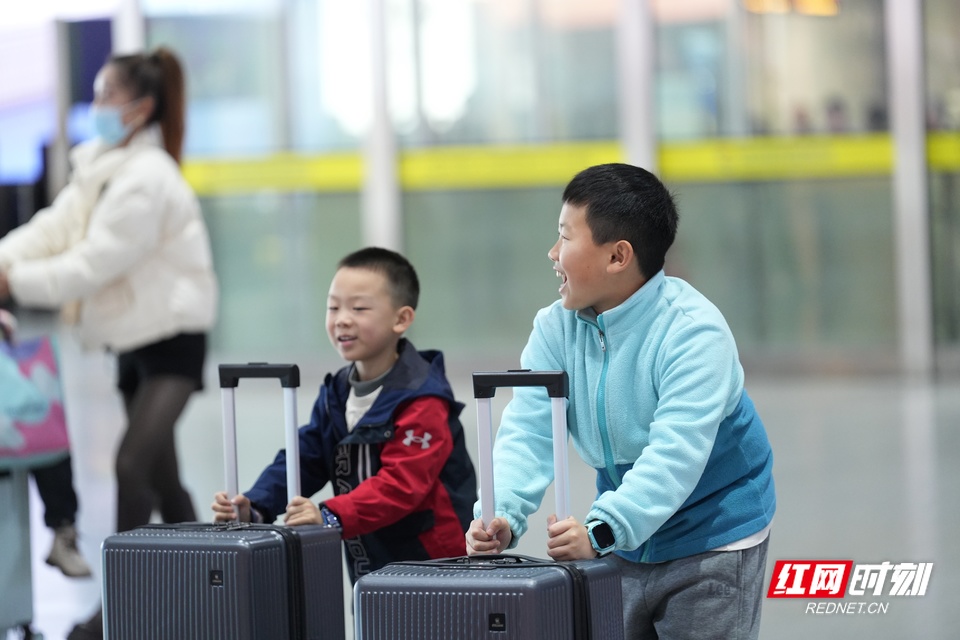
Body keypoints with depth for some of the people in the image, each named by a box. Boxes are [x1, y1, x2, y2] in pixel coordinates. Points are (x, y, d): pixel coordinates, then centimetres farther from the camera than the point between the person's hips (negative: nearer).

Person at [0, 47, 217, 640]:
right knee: (160, 474, 14)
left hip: (174, 336, -9)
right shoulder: (98, 164, 7)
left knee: (133, 463, -18)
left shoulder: (149, 178, -20)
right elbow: (54, 228, 1)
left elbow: (96, 262, -24)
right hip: (134, 338, 9)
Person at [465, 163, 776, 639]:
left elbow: (674, 454, -32)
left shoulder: (693, 332, -22)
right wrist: (503, 515, -31)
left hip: (710, 546, -6)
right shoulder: (555, 328, -3)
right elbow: (528, 431, -12)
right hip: (622, 547, 6)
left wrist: (601, 530, -45)